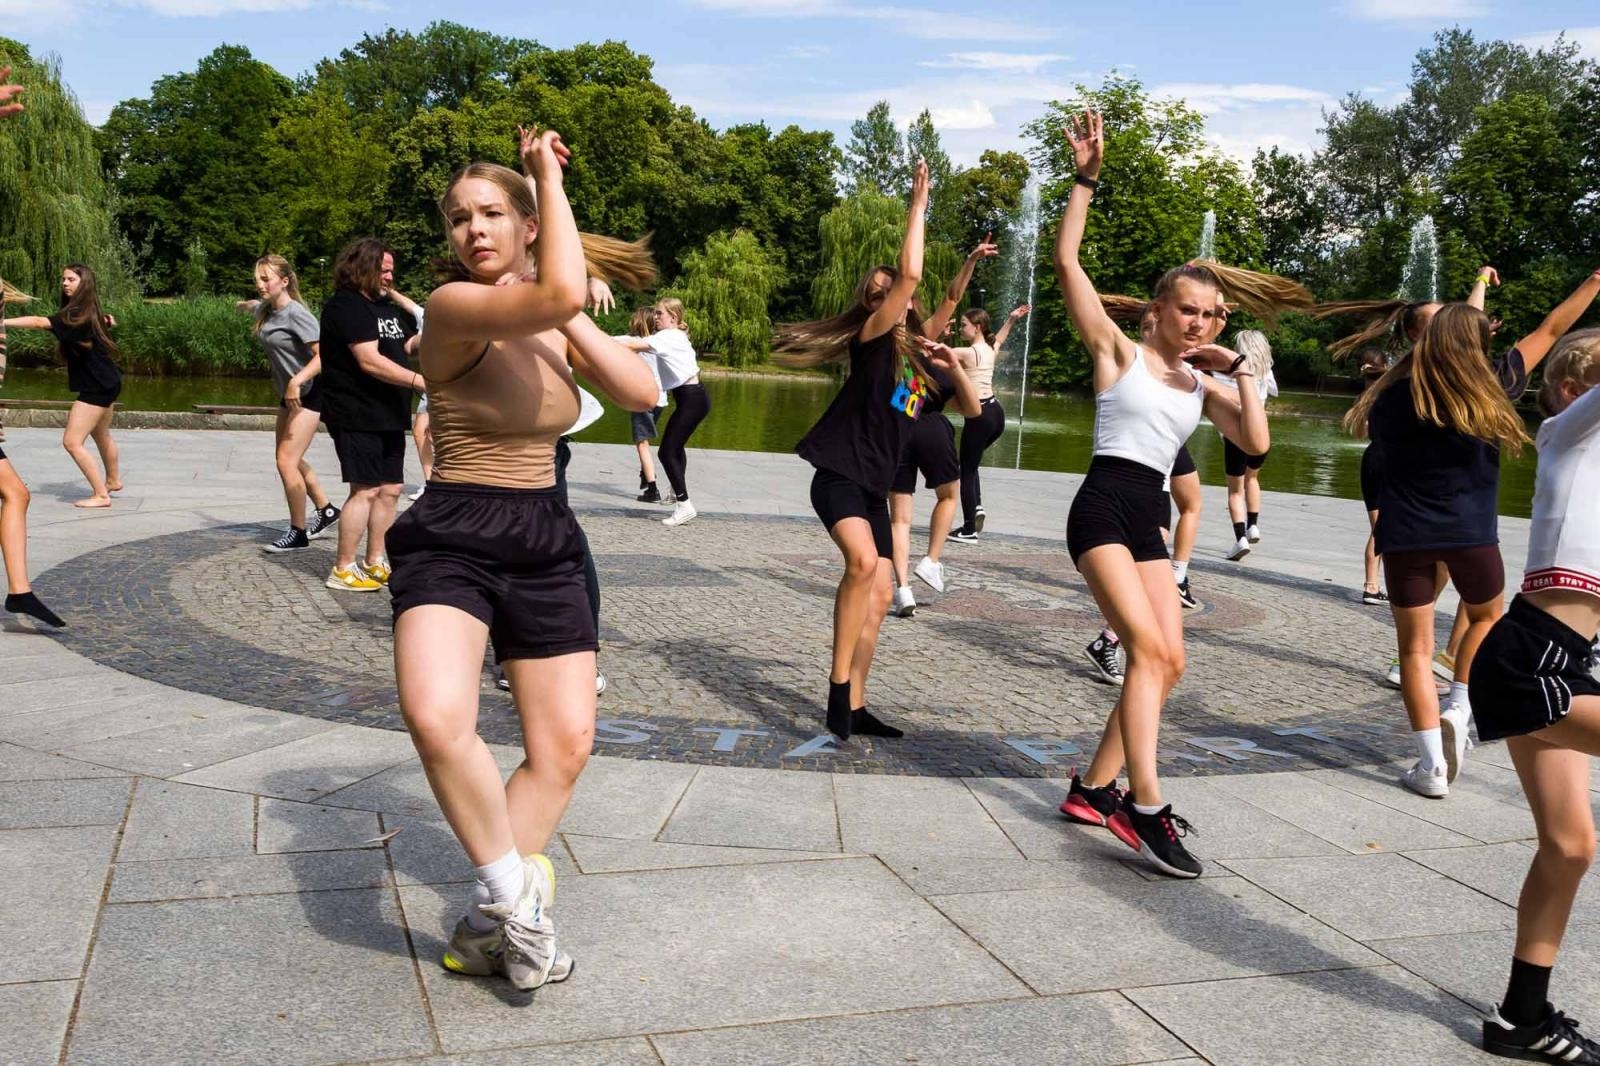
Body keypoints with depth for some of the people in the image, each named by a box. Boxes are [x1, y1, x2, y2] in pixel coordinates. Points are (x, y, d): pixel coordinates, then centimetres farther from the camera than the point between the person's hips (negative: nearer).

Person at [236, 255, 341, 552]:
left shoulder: (296, 314, -21)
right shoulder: (266, 309, 4)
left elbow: (323, 354, -29)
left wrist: (297, 381, -38)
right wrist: (242, 304, 53)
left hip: (309, 393, -9)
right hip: (289, 393, 9)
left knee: (287, 461, -13)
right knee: (289, 459, 16)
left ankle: (298, 533, -2)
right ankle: (326, 511, 31)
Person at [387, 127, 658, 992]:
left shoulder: (548, 328, 10)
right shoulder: (452, 305, -13)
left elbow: (640, 391, 0)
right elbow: (556, 296, -31)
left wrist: (572, 322, -7)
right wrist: (552, 175, -19)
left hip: (546, 541, 7)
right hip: (452, 539, -7)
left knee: (565, 747, 6)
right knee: (437, 718, -31)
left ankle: (490, 918, 21)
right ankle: (515, 891, -7)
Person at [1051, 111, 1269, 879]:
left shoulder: (1201, 387, 18)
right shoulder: (1119, 351, 3)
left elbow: (1257, 443, 6)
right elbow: (1065, 262, -6)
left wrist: (1240, 372, 4)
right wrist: (1085, 181, -10)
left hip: (1149, 522, 7)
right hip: (1103, 506, -7)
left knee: (1167, 661, 2)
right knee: (1150, 648, -21)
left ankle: (1095, 788, 13)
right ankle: (1144, 807, -21)